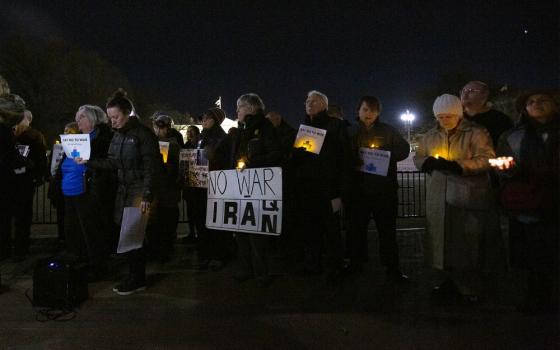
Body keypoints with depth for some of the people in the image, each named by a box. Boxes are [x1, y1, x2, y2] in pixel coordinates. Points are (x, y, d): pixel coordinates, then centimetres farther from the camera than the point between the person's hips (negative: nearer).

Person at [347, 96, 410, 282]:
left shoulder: (387, 131, 5)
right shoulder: (351, 131, 7)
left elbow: (404, 149, 4)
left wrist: (386, 155, -13)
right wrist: (354, 164, -13)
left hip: (384, 188, -1)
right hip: (359, 187, 2)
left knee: (387, 227, 0)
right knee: (357, 225, 9)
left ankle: (392, 267, 10)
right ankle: (356, 261, 25)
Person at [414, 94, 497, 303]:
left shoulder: (476, 133, -3)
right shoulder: (430, 136, 13)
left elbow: (486, 159, -11)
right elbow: (418, 158, 15)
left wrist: (456, 165, -23)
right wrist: (428, 162, -9)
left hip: (468, 197, -4)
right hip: (438, 198, 5)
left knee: (467, 244, 3)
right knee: (442, 242, 11)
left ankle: (469, 289, 21)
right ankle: (450, 282, 29)